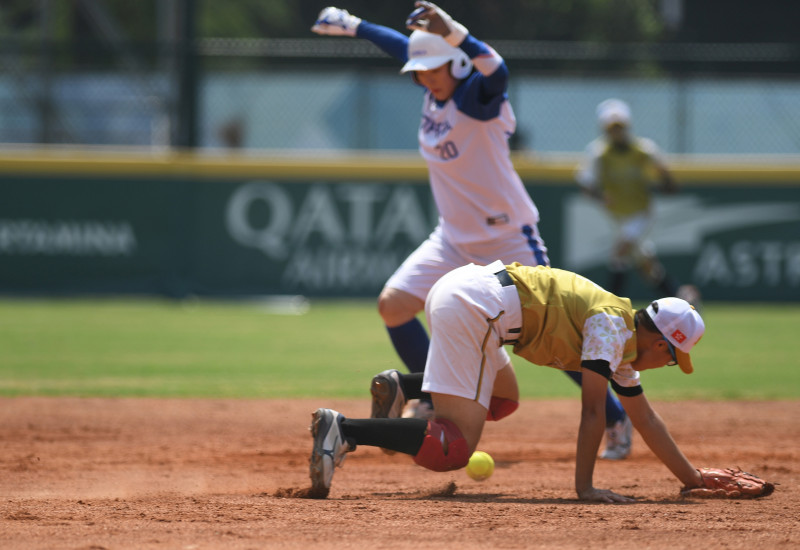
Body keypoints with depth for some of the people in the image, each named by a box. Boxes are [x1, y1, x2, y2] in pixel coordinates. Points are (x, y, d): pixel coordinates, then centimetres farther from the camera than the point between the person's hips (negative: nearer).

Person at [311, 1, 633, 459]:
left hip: (509, 240, -8)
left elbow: (496, 72, -46)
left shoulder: (477, 97, -21)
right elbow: (404, 47, 21)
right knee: (393, 305, -3)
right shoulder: (436, 89, 1)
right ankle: (435, 403, 12)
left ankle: (615, 418, 8)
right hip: (454, 240, 8)